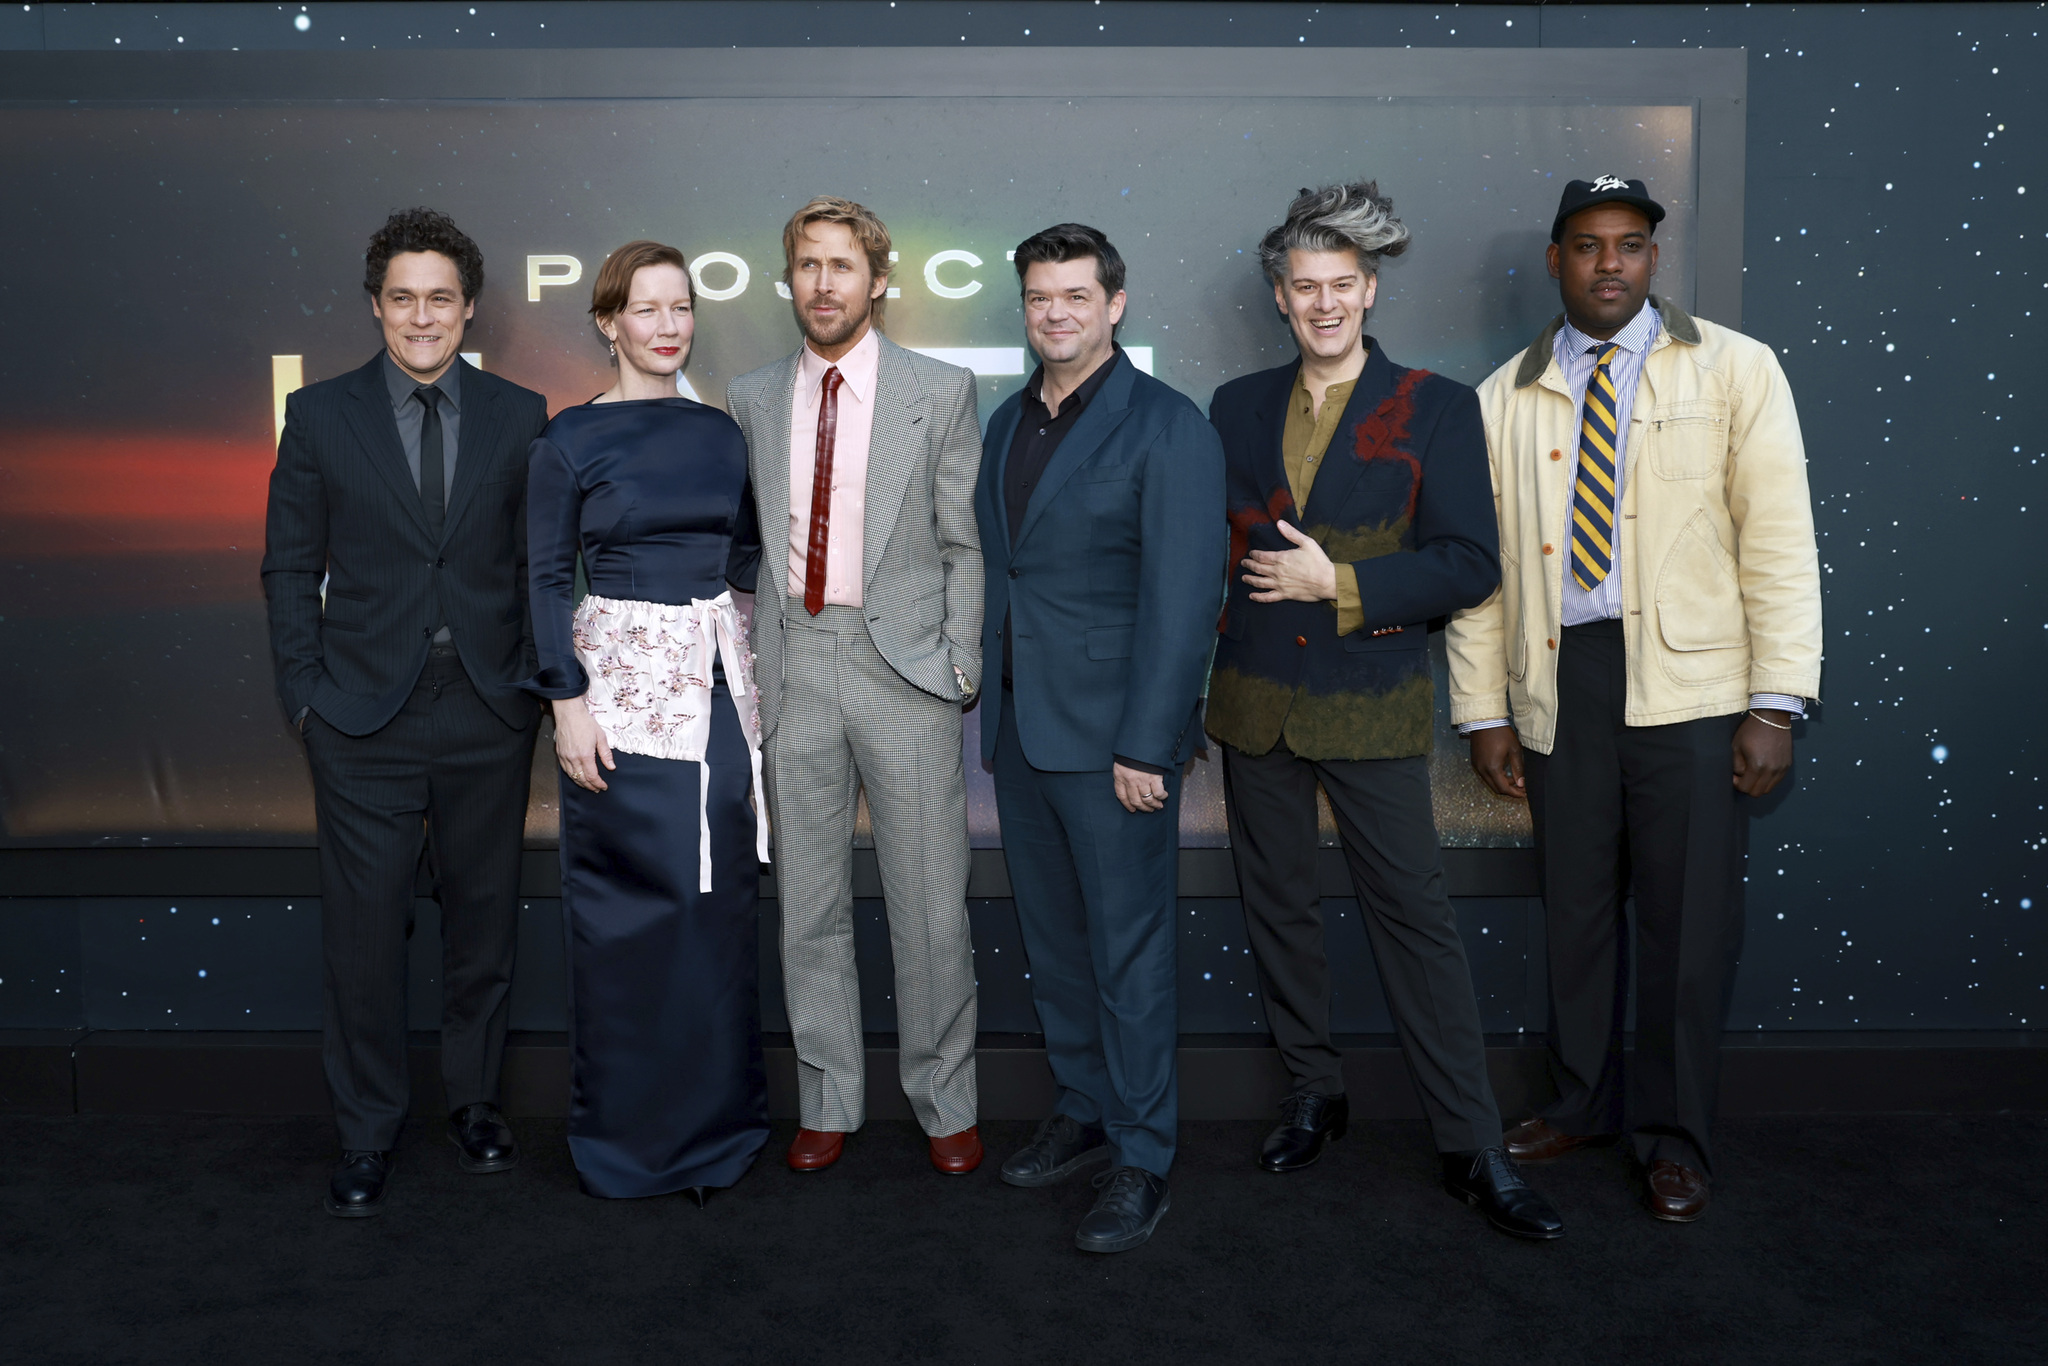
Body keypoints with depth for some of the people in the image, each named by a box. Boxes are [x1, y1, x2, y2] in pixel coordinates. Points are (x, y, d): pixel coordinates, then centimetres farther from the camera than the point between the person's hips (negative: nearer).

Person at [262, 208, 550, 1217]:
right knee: (364, 935, 3)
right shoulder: (321, 415, 3)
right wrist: (305, 696, -2)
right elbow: (290, 567, 5)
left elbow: (540, 563, 7)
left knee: (483, 923, 11)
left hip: (488, 717, 1)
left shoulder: (520, 416, 5)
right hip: (364, 719, -1)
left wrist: (535, 684, 0)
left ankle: (476, 1105, 29)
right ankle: (366, 1138, 18)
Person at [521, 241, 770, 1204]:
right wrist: (569, 699, -10)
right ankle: (627, 1134, 18)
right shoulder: (569, 440, -1)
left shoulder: (720, 432, 10)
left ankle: (715, 1124, 22)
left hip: (718, 682, 4)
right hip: (622, 680, -4)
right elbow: (548, 579, -2)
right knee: (629, 907, 1)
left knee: (720, 901, 7)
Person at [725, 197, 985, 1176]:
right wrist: (750, 667, 6)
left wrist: (960, 668, -5)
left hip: (903, 664, -3)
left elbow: (965, 544, 1)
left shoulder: (941, 392, 1)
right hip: (795, 666, 3)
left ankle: (944, 1102, 20)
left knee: (930, 903, 2)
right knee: (808, 903, 10)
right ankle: (829, 1101, 25)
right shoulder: (752, 400, 10)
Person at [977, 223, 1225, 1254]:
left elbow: (1183, 597, -14)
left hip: (1111, 737, -7)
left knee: (1128, 948, 1)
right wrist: (989, 699, 10)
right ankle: (1083, 1110, 31)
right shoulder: (1008, 423, 13)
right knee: (1052, 940, 15)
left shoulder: (1166, 427, -9)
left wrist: (1146, 744, -19)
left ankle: (1141, 1158, 13)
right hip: (1021, 727, 7)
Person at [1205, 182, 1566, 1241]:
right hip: (1255, 705, 4)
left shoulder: (1437, 408, -3)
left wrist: (1338, 583, -16)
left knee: (1416, 918, -1)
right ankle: (1314, 1093, 33)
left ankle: (1472, 1149, 10)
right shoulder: (1237, 407, 9)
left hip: (1372, 710, -4)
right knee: (1278, 906, 13)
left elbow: (1471, 564, -9)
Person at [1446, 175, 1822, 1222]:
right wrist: (1484, 712, 4)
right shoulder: (1503, 398, 9)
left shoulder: (1735, 371, 4)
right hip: (1559, 683, 2)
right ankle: (1585, 1104, 31)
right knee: (1575, 907, 11)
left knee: (1688, 919, 3)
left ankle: (1673, 1136, 21)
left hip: (1691, 685, -2)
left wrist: (1776, 704, -9)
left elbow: (1778, 541, -2)